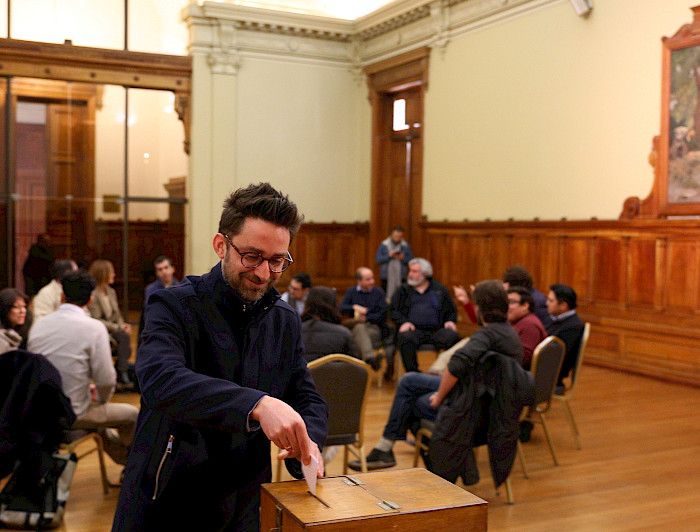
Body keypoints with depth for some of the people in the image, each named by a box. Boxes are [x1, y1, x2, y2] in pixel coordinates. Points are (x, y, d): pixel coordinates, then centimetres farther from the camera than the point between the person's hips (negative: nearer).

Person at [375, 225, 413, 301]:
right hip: (386, 277, -1)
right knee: (386, 296, -5)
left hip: (401, 277, 1)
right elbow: (377, 259, 0)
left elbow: (410, 260, 8)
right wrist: (389, 256, -12)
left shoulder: (406, 246, 7)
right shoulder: (384, 245, 3)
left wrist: (403, 258, -11)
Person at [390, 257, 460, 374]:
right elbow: (394, 310, 10)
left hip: (437, 329, 1)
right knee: (405, 338, -36)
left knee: (453, 337, -30)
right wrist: (403, 322, -9)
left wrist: (450, 321, -2)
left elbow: (451, 310, 20)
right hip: (413, 329, -1)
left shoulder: (440, 289, 19)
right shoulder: (403, 290, 19)